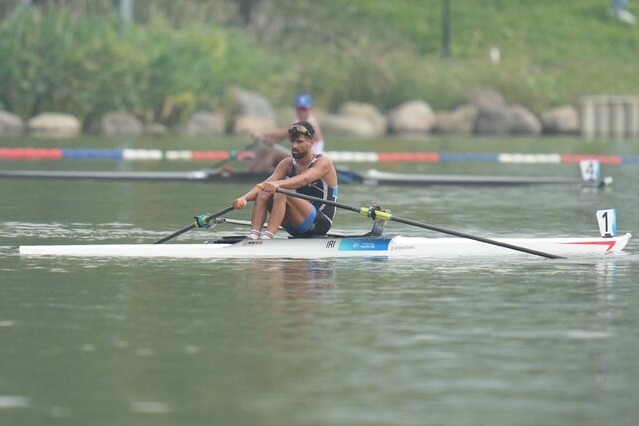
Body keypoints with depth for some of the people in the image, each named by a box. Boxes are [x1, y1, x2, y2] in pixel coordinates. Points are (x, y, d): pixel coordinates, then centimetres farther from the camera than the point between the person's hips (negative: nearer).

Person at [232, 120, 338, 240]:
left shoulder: (323, 163, -9)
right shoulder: (288, 164, 9)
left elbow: (304, 179, -31)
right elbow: (265, 184, -6)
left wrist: (278, 184, -50)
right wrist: (244, 198, -27)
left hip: (320, 223, -7)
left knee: (281, 195, -29)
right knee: (263, 193, -13)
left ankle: (267, 237, -45)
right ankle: (253, 236, -31)